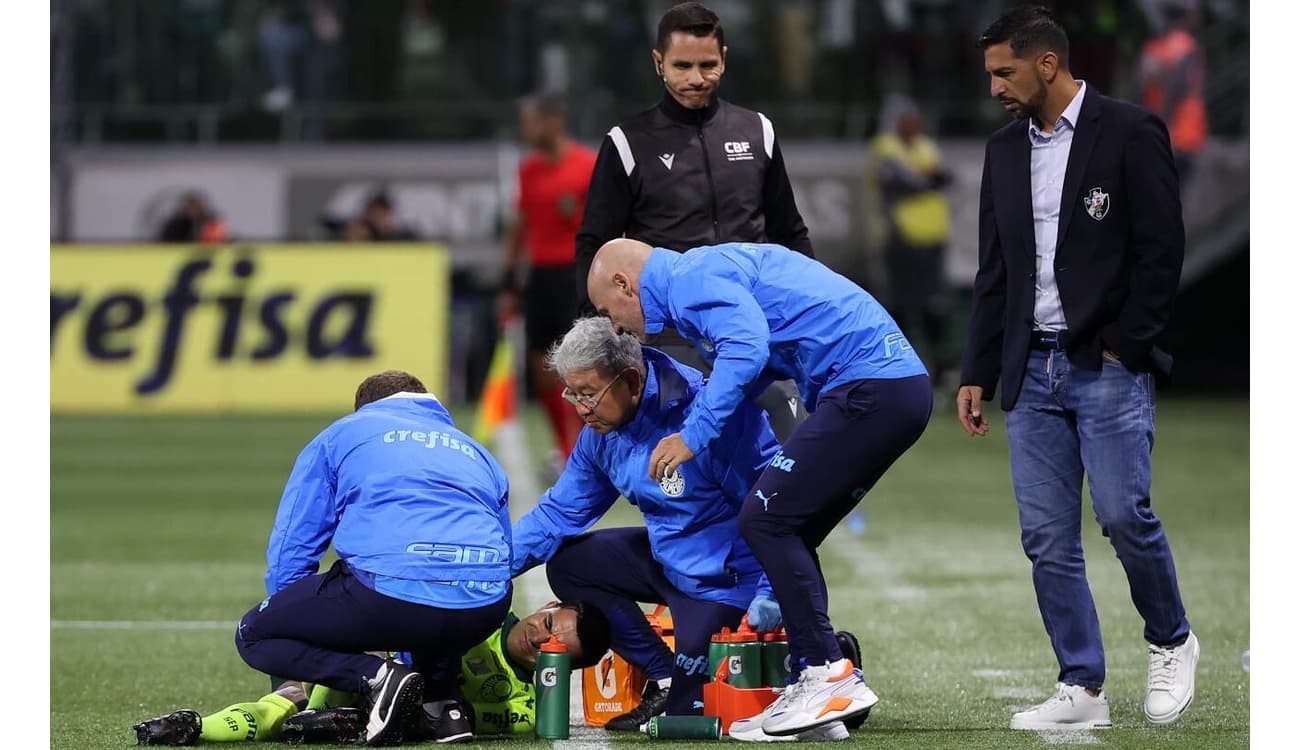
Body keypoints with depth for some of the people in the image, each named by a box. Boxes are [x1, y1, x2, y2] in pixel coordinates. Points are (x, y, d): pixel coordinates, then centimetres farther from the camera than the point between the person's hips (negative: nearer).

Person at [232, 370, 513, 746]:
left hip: (388, 590, -4)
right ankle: (440, 702, 17)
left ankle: (375, 677, -5)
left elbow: (289, 552, 20)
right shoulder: (476, 452, 33)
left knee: (254, 636, 17)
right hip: (485, 609, 5)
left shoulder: (339, 436, 24)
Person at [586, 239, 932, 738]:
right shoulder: (712, 273, 26)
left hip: (869, 389, -10)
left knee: (766, 520, -9)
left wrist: (694, 436, -18)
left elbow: (747, 348, -22)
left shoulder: (689, 280, -6)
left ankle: (830, 675, -11)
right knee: (784, 532, 11)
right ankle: (815, 681, 9)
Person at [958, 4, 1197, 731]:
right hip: (1034, 370, 6)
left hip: (1108, 365, -6)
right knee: (1047, 538, 0)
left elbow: (1162, 250, -8)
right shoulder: (1006, 150, 13)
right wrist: (977, 373, 12)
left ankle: (1171, 643, 12)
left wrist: (1124, 349, -12)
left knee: (1124, 513, -13)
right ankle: (1083, 688, 4)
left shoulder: (1129, 133, -5)